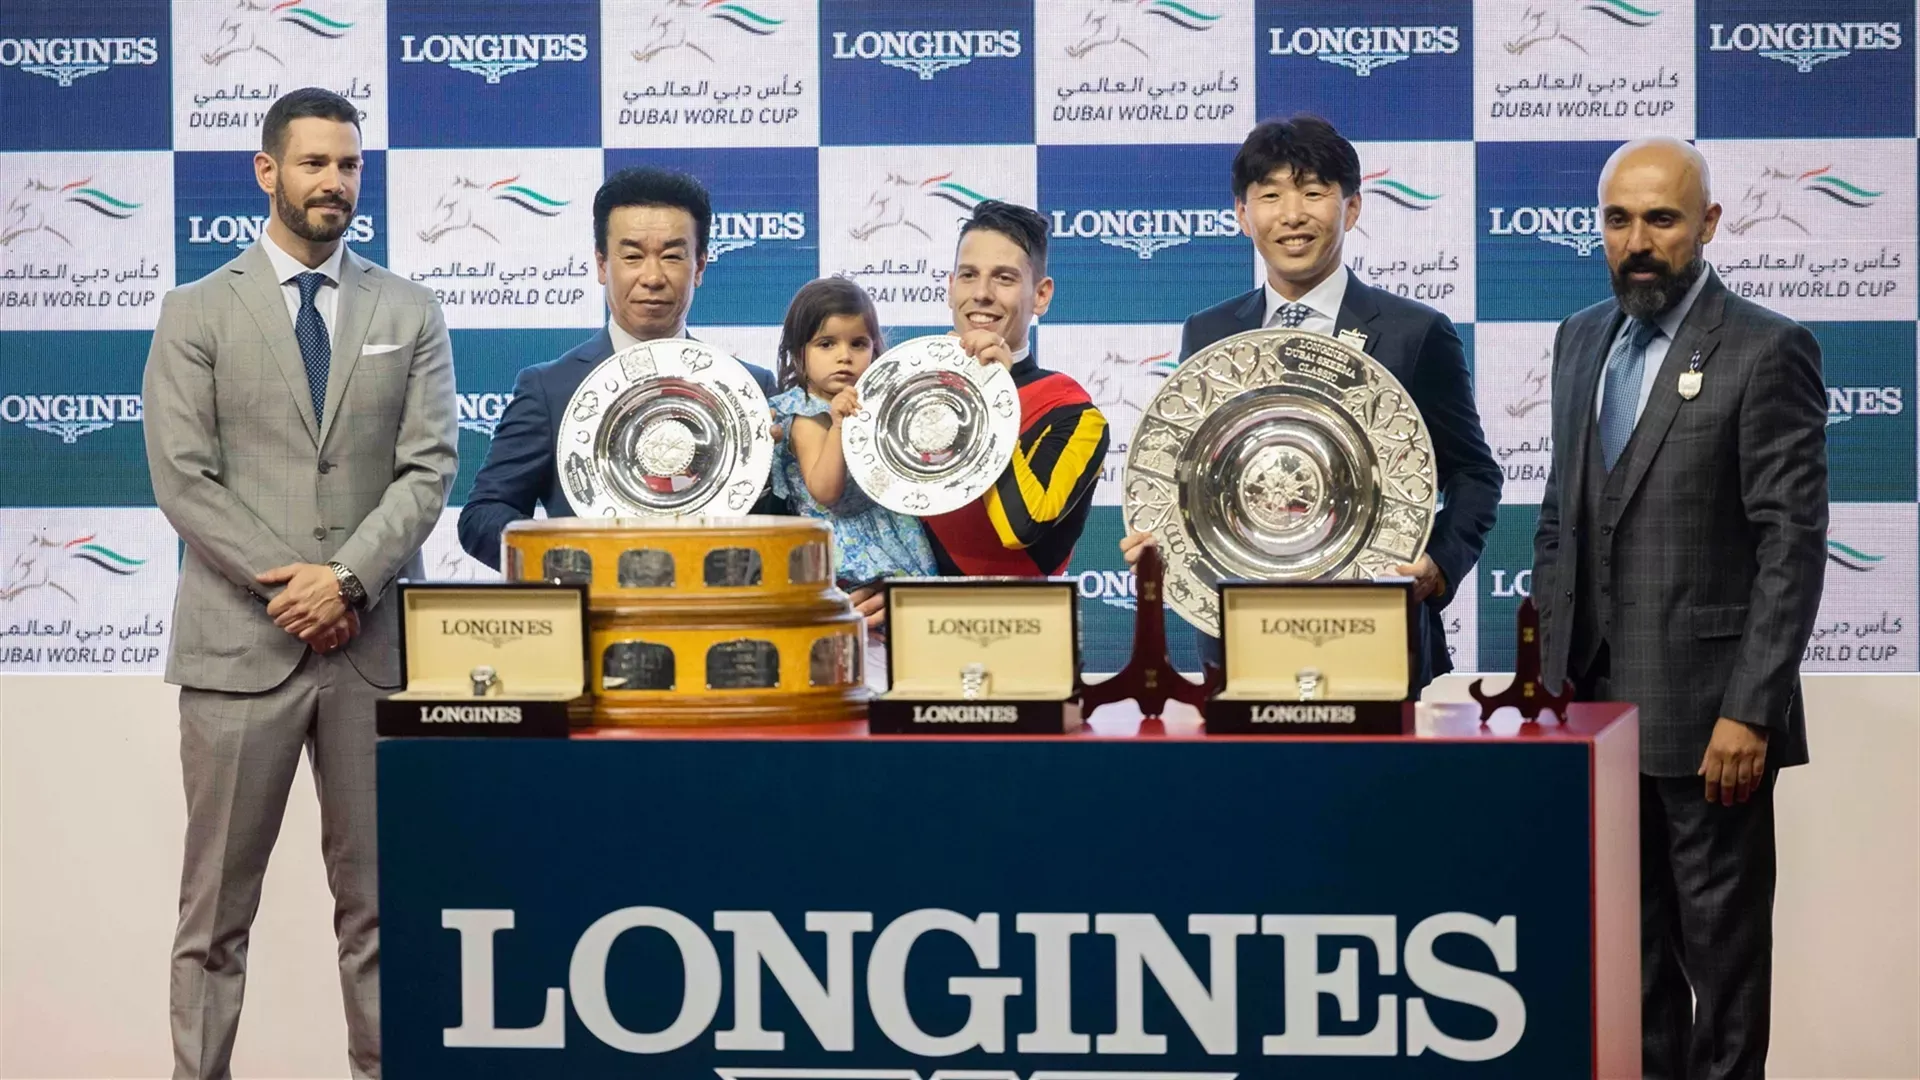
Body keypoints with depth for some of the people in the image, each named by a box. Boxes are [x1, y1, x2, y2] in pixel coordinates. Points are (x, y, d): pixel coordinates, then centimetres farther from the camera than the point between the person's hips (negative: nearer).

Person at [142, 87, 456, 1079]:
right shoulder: (195, 314, 4)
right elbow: (183, 478, -4)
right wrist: (285, 583, -12)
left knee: (376, 896, 6)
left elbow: (427, 470, 1)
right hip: (239, 639, -1)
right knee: (217, 902, 3)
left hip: (373, 641, 2)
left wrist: (348, 579, -12)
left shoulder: (410, 313, 9)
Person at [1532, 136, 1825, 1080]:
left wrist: (1750, 713, -18)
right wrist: (1550, 669, 11)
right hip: (1597, 702, 6)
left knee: (1721, 933, 4)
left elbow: (1792, 548, -13)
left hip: (1704, 709, -6)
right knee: (1628, 933, 13)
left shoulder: (1766, 353, -10)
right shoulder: (1582, 339, 11)